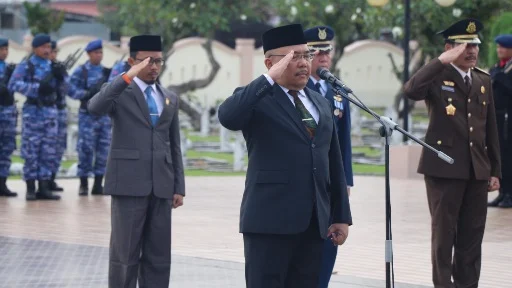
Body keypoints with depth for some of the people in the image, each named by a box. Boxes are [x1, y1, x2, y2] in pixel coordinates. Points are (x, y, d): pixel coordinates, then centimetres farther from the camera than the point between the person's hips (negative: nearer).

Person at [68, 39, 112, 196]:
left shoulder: (106, 71, 13)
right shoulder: (80, 71, -1)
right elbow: (72, 90, -9)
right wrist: (88, 93, -21)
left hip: (104, 114, 5)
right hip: (87, 115, -5)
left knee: (103, 149, 3)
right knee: (86, 148, -6)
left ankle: (98, 184, 10)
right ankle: (83, 184, 3)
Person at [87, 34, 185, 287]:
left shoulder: (170, 98, 17)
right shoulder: (118, 91, 1)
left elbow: (174, 146, 17)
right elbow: (94, 108, -22)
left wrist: (179, 187, 10)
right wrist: (128, 76, -28)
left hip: (161, 186, 5)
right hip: (129, 183, -5)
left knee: (159, 256, 5)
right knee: (125, 254, -3)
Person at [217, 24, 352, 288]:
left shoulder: (321, 104, 18)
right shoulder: (256, 100, -1)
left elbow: (334, 165, 19)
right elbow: (227, 117, -25)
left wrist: (342, 216, 14)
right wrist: (270, 79, -23)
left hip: (313, 222, 6)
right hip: (270, 220, -6)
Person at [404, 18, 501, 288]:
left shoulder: (483, 80, 12)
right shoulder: (437, 76, -4)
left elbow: (491, 129, 14)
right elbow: (411, 90, -27)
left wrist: (495, 170, 11)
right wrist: (443, 61, -28)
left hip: (477, 170, 5)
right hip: (444, 167, -5)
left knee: (472, 235, 8)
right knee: (444, 233, 1)